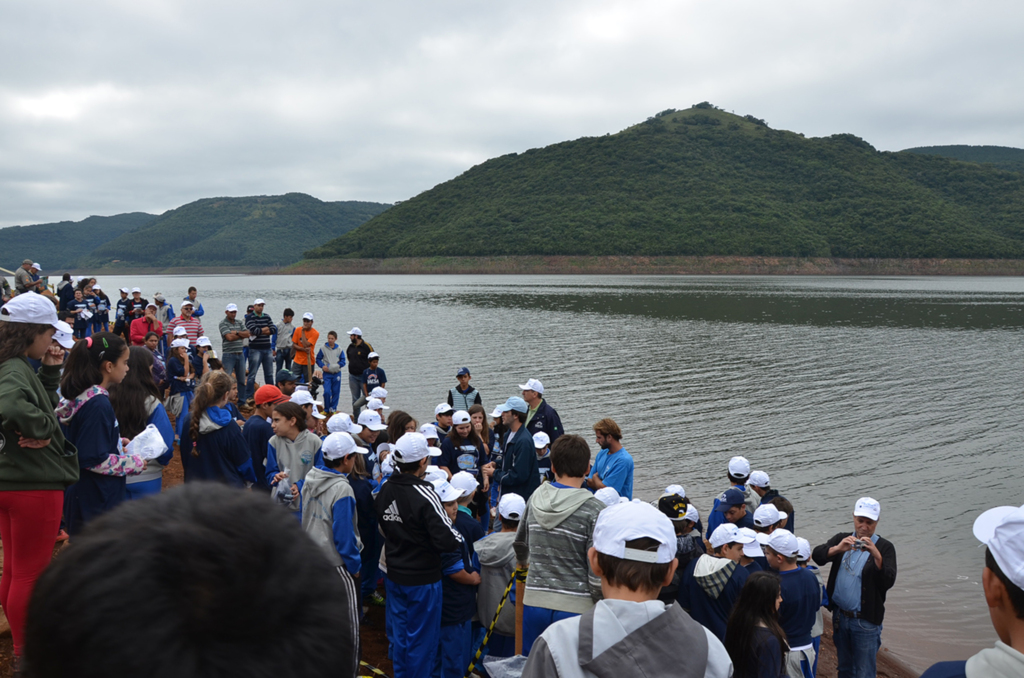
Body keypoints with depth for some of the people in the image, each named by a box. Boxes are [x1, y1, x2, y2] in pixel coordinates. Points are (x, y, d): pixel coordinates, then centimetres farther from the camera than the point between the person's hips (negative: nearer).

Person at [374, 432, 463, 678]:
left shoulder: (384, 490, -3)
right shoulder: (424, 494, -25)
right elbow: (447, 540, -28)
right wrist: (461, 539, -8)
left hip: (394, 575, 7)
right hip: (423, 579, -7)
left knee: (400, 633, 20)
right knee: (422, 638, 9)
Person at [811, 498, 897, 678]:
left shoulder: (884, 547, -7)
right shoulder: (842, 539, 4)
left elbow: (888, 582, -21)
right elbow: (817, 555, -11)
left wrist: (876, 555, -36)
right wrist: (838, 548, -30)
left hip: (866, 621, -4)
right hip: (840, 615, 4)